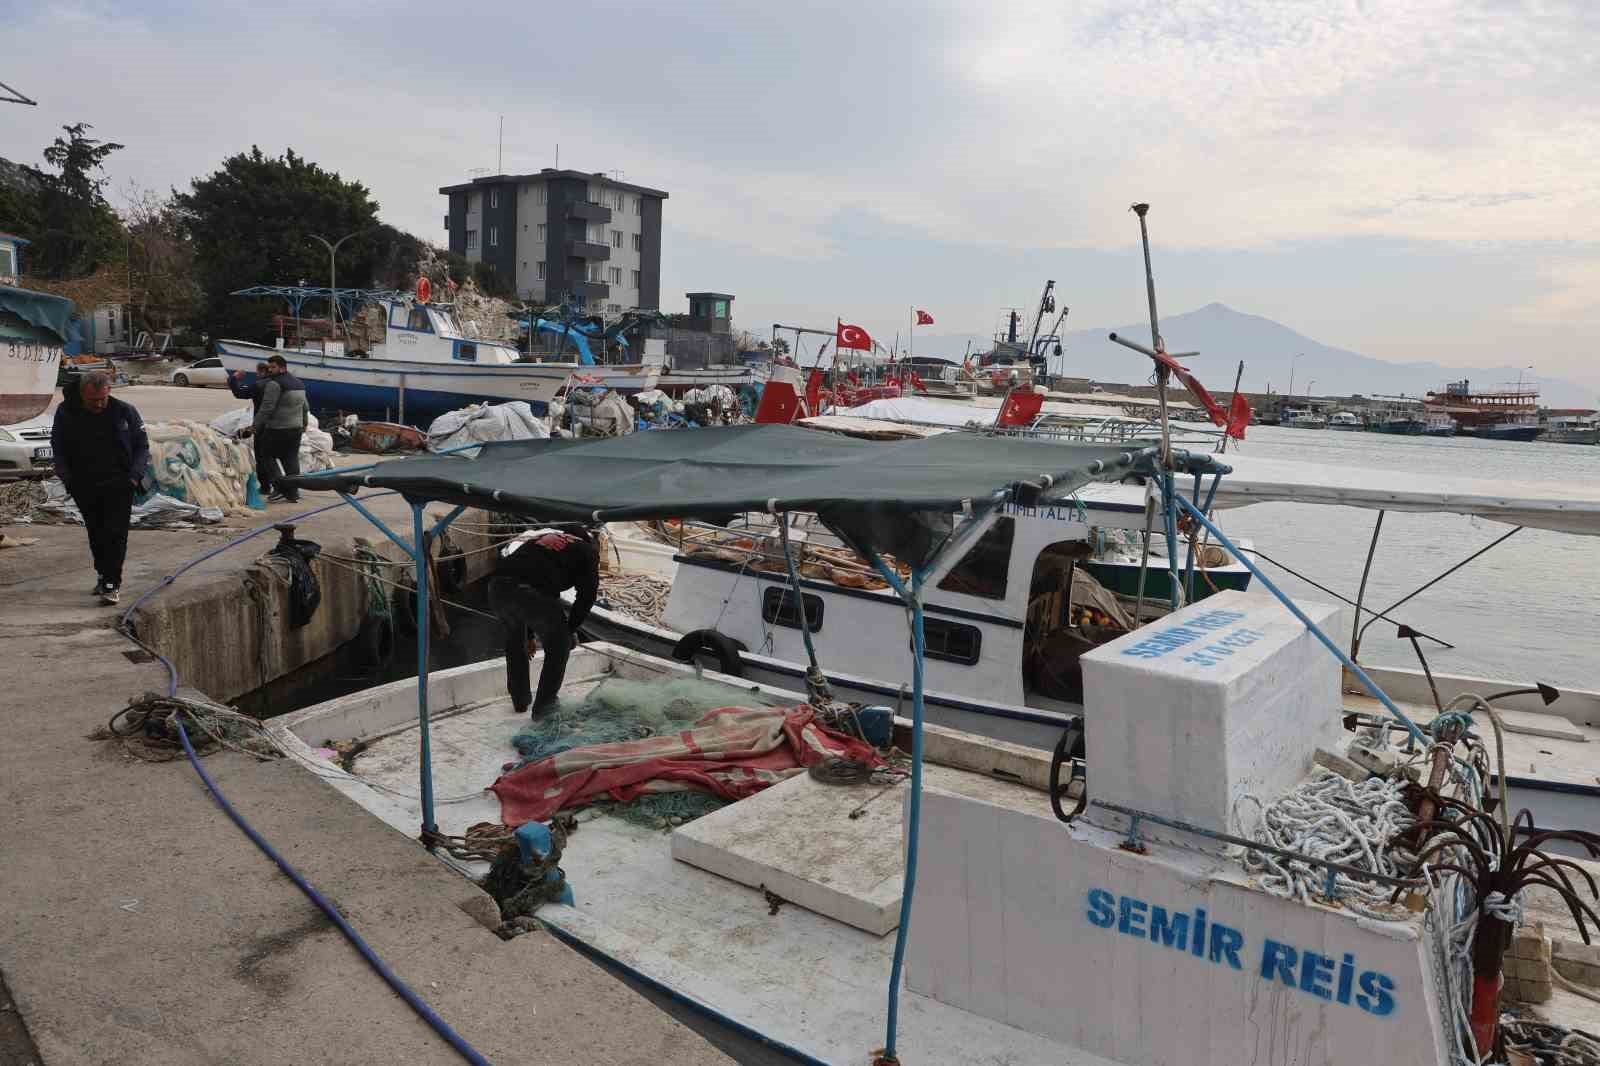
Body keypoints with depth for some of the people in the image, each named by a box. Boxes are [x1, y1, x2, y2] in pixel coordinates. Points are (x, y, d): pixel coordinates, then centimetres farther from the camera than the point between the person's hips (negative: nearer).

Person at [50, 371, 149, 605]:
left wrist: (135, 475, -8)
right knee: (96, 535, 12)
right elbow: (57, 448, 11)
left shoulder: (124, 411, -4)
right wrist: (66, 476, -2)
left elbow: (141, 446, 3)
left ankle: (112, 584, -6)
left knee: (115, 534, -9)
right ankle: (103, 575, 29)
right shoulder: (66, 412, 0)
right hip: (85, 487, 3)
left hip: (118, 485, -3)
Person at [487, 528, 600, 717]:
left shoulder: (541, 536, 38)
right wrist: (571, 629, 26)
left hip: (497, 587, 6)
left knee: (514, 638, 32)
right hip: (535, 594, -6)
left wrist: (531, 634, 44)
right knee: (559, 648, 18)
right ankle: (543, 707, 22)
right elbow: (587, 595, 12)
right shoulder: (588, 550, 21)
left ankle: (520, 700, 42)